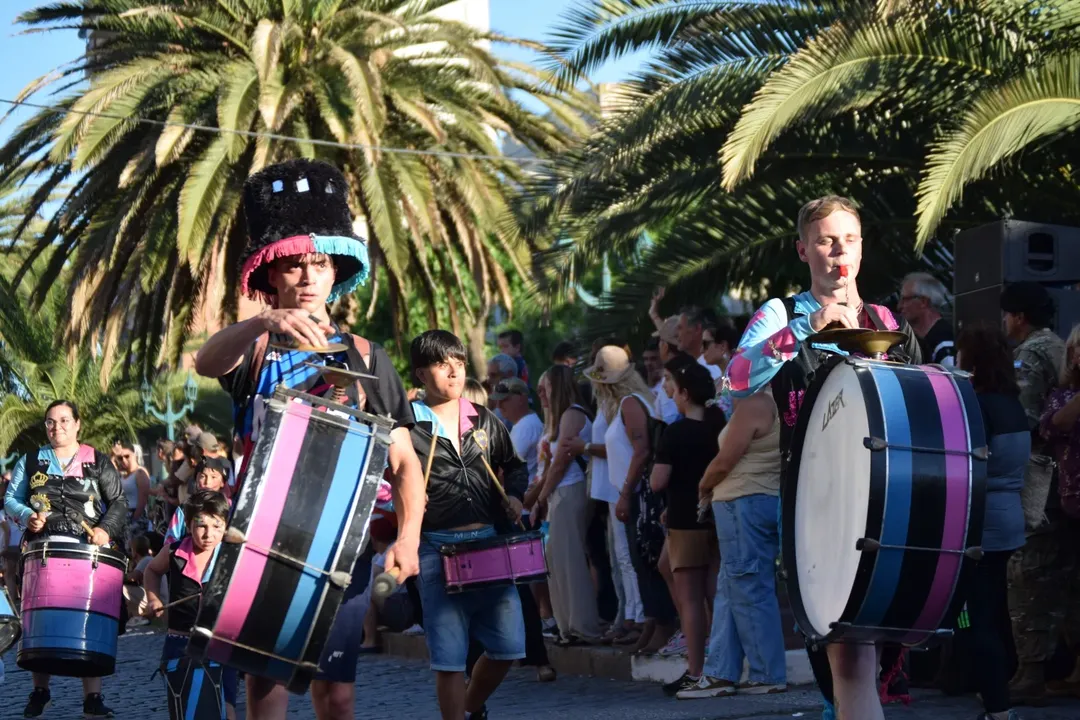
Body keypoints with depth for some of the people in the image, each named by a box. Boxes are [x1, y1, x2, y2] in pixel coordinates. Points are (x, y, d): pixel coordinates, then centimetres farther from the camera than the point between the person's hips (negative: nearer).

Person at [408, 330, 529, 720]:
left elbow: (514, 466, 26)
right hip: (437, 549, -4)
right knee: (449, 656, -2)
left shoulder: (484, 420, 13)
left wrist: (513, 495, 7)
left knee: (508, 645, 5)